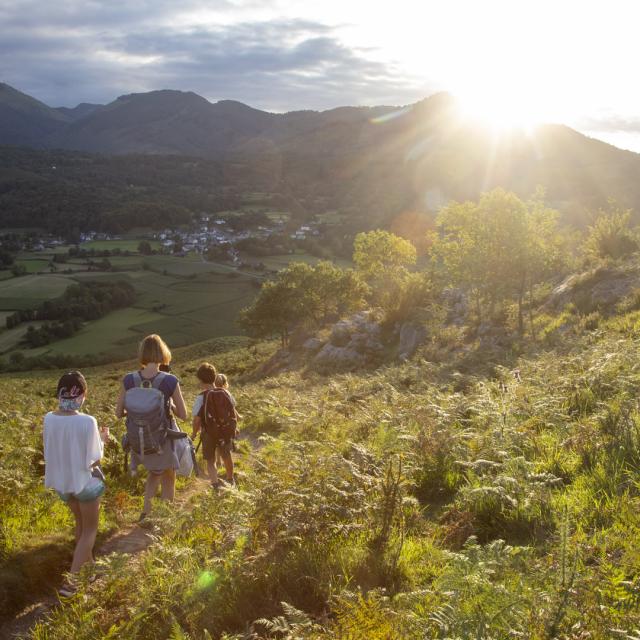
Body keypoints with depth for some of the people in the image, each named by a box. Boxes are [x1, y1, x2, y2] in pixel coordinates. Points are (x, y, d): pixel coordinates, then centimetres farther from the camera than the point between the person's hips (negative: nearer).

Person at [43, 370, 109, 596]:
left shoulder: (49, 419, -11)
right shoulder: (87, 422, -26)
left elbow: (53, 449, 3)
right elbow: (94, 459, -20)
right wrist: (102, 439, -2)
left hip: (61, 480, 5)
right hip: (84, 480, -5)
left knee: (80, 522, 29)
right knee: (90, 529, 13)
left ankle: (87, 563, 46)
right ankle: (71, 580, 6)